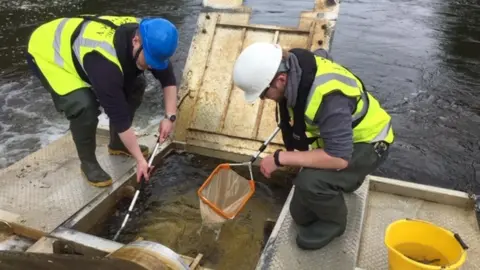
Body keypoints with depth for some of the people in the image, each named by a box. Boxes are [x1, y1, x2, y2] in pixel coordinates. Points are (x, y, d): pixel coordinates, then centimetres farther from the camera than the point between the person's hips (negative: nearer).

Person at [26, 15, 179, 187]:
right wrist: (140, 159, -28)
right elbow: (119, 114, -36)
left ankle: (117, 144, 15)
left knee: (136, 83, -1)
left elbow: (168, 78, -8)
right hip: (46, 51, -7)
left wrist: (170, 117, -18)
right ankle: (88, 162, -4)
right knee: (84, 107, -30)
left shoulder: (148, 39, -21)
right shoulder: (105, 62, -42)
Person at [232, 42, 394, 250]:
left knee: (310, 182, -35)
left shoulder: (328, 96, -41)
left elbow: (339, 158, -43)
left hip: (367, 144, -7)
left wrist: (280, 158, -37)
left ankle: (333, 221, -2)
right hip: (335, 138, 7)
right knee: (302, 215, 11)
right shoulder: (291, 66, -16)